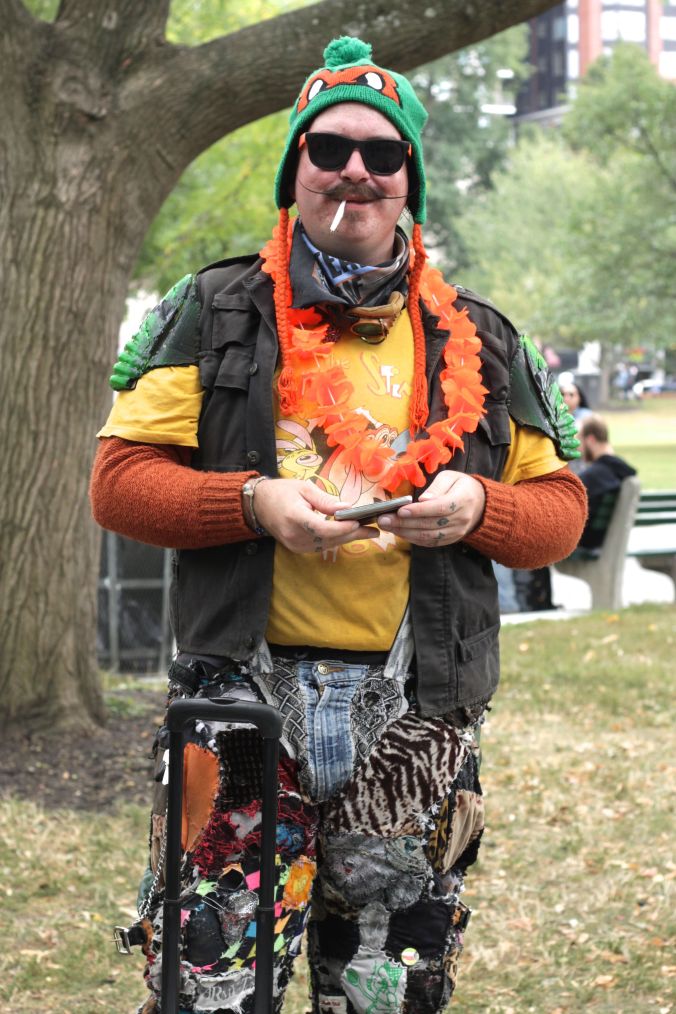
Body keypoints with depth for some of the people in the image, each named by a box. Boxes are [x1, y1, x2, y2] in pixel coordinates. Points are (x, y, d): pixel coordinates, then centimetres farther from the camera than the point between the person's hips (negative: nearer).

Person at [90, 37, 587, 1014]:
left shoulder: (478, 341, 12)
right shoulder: (216, 311, 6)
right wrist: (256, 502, -15)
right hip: (245, 695, -2)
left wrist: (479, 509, -9)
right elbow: (119, 480, 2)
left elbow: (560, 507, 13)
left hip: (416, 710, 2)